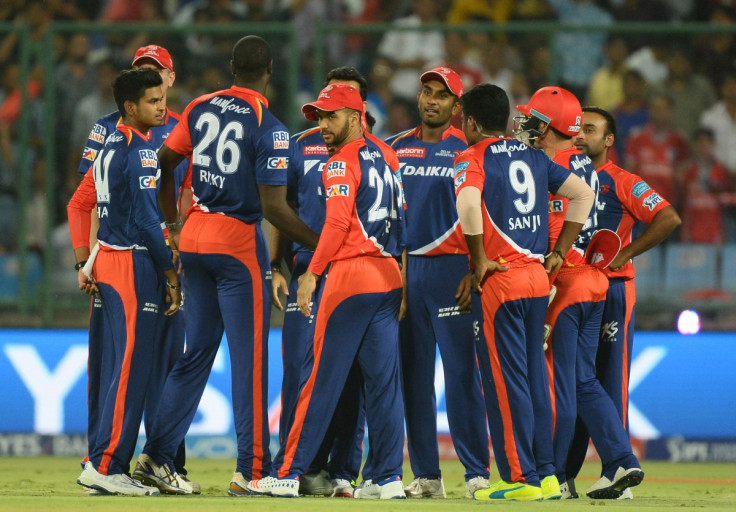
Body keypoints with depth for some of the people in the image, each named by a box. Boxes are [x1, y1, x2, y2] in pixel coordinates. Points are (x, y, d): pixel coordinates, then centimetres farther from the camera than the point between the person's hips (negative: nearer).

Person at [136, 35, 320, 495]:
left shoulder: (200, 108, 4)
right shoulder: (269, 128, -13)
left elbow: (164, 163, 9)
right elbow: (274, 207, -17)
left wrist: (173, 224, 21)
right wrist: (320, 244, -11)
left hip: (194, 236, 6)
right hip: (238, 241, -6)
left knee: (198, 349, 15)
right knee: (249, 357, -1)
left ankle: (157, 455, 12)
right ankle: (252, 470, -3)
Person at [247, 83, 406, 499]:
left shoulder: (342, 163, -7)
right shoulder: (384, 160, 17)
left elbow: (338, 221, -18)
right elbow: (402, 222, 16)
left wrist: (313, 273, -20)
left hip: (351, 272, -8)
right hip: (390, 277, 8)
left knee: (323, 379, -5)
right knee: (384, 381, 6)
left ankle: (288, 474, -3)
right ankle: (388, 477, 4)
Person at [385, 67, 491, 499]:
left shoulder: (467, 149, 1)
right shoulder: (396, 148, 14)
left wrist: (476, 267, -11)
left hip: (451, 266, -5)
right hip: (404, 267, 5)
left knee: (461, 372, -9)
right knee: (414, 374, 4)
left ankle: (477, 472, -8)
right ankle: (426, 476, 8)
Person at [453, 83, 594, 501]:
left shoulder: (473, 158, -6)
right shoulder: (535, 158, 13)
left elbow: (469, 202, -26)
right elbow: (583, 194, 13)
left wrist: (479, 261, -15)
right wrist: (559, 253, 13)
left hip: (499, 279, -6)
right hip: (538, 277, 6)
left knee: (505, 379, -2)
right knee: (536, 375, 12)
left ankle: (521, 478, -3)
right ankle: (547, 474, 13)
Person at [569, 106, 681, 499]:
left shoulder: (621, 183, -3)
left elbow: (669, 218, -13)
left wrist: (626, 253, -14)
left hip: (611, 289, -6)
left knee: (611, 384, -5)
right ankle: (564, 476, 10)